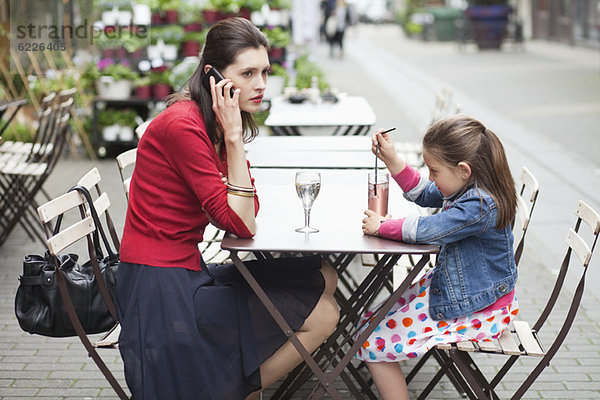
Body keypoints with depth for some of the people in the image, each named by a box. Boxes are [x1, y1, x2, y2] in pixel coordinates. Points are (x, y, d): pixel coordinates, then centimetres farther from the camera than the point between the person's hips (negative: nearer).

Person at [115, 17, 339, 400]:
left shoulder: (214, 123, 8)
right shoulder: (182, 125, -20)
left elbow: (247, 212, 2)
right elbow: (241, 225, -19)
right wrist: (233, 135, -19)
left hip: (190, 271, 9)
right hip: (163, 293, -9)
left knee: (323, 277, 14)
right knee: (322, 314, -7)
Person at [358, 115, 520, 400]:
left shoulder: (479, 207, -30)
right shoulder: (467, 187, -1)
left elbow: (425, 230, -26)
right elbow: (423, 194, 15)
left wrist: (381, 226, -9)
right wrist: (391, 160, 1)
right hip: (449, 286, 10)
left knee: (372, 344, -11)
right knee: (369, 323, 10)